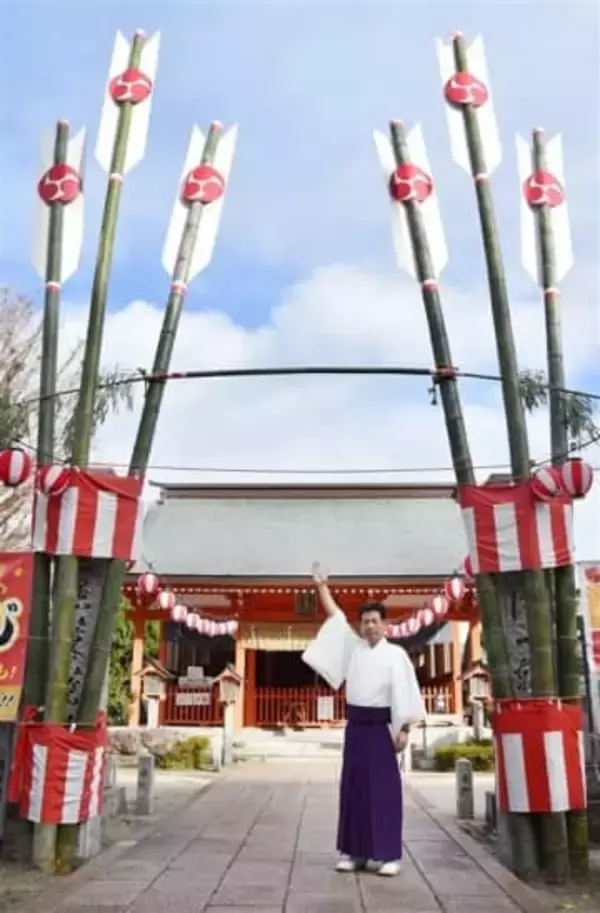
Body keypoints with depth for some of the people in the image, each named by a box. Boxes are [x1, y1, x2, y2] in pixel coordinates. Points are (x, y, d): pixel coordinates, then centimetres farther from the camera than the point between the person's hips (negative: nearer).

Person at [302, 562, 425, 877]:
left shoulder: (395, 654, -4)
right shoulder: (354, 647, 9)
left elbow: (403, 692, -7)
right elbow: (335, 616, 15)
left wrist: (403, 729, -12)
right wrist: (322, 586, 15)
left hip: (381, 727, -5)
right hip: (355, 726, 5)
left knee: (384, 788, -2)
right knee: (354, 786, 7)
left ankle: (387, 854, 3)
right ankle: (355, 852, 14)